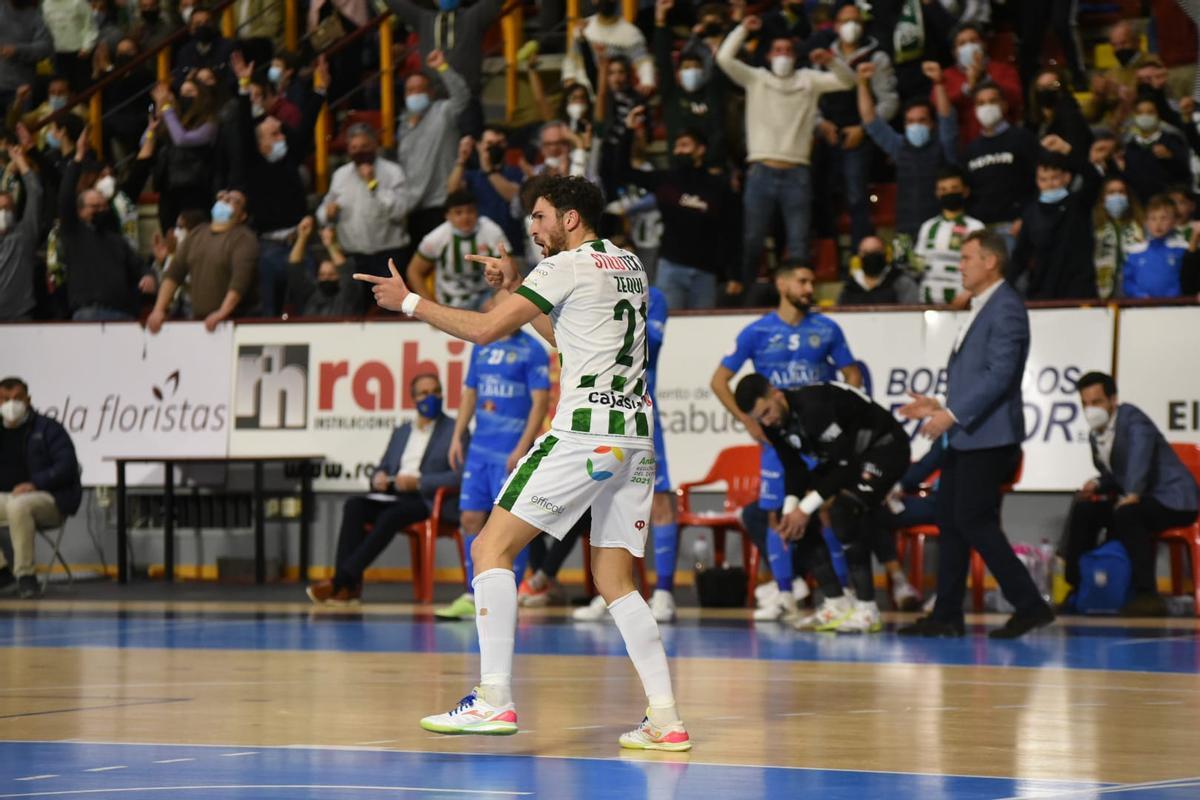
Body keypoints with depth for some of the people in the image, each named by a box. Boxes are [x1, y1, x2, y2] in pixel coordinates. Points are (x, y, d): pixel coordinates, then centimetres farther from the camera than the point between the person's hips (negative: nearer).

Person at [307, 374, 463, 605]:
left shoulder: (454, 431, 5)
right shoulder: (401, 432, 24)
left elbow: (459, 475, -8)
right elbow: (383, 467, 26)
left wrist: (418, 482, -17)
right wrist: (378, 477, 0)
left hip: (430, 502, -6)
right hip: (394, 498, 6)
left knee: (391, 515, -35)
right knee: (354, 506, -23)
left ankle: (341, 581, -36)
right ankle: (348, 587, -32)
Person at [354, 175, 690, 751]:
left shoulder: (569, 266, -5)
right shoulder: (628, 265, 20)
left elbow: (484, 329, -8)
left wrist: (409, 302, 2)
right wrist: (515, 288, 25)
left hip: (585, 429, -8)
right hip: (635, 434, 8)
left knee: (492, 548, -5)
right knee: (614, 583, 10)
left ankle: (494, 700, -13)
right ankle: (665, 719, 1)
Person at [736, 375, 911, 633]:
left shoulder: (813, 406, -35)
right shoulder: (772, 423, -8)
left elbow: (847, 465, -31)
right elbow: (794, 466, 3)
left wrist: (806, 508, -28)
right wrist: (790, 509, -13)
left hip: (885, 447, -9)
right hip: (845, 456, 9)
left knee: (843, 510, -30)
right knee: (799, 519, -1)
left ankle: (867, 611, -25)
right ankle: (837, 604, 5)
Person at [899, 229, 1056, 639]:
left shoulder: (1006, 308, -13)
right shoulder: (981, 308, 19)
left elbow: (999, 375, -21)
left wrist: (953, 414, -22)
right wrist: (941, 404, 13)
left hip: (988, 436, -10)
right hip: (964, 436, 10)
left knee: (975, 522, -11)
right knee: (950, 522, 9)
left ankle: (1030, 606, -6)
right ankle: (946, 616, 13)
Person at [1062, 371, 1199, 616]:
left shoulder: (1131, 417, -15)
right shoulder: (1095, 436, 10)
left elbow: (1141, 451, -33)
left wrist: (1133, 494, -46)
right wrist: (1097, 485, -2)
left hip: (1172, 500, -9)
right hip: (1138, 500, 9)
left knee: (1127, 512, -34)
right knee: (1083, 510, 2)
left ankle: (1147, 595, -34)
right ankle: (1074, 589, 8)